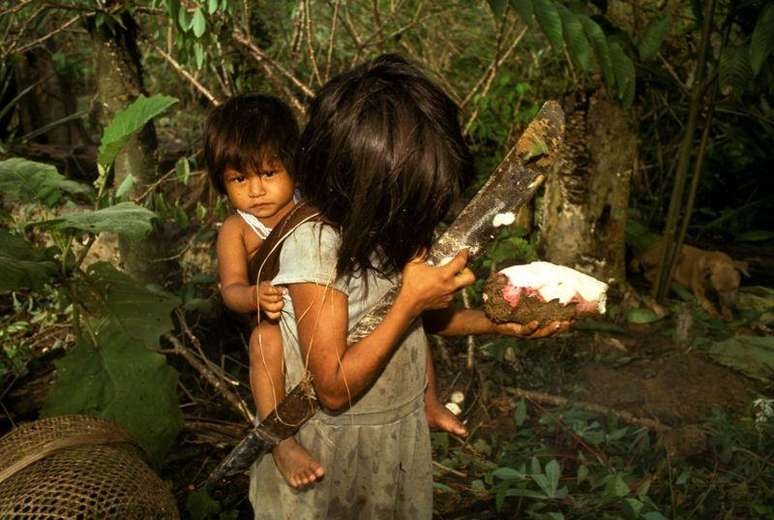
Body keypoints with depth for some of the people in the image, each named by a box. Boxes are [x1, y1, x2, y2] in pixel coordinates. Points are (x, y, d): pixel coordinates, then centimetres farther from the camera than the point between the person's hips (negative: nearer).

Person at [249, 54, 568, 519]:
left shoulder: (394, 225, -9)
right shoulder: (315, 242, -29)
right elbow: (335, 389, -26)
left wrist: (500, 324, -7)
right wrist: (412, 301, -28)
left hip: (405, 429, 6)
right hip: (336, 449, -6)